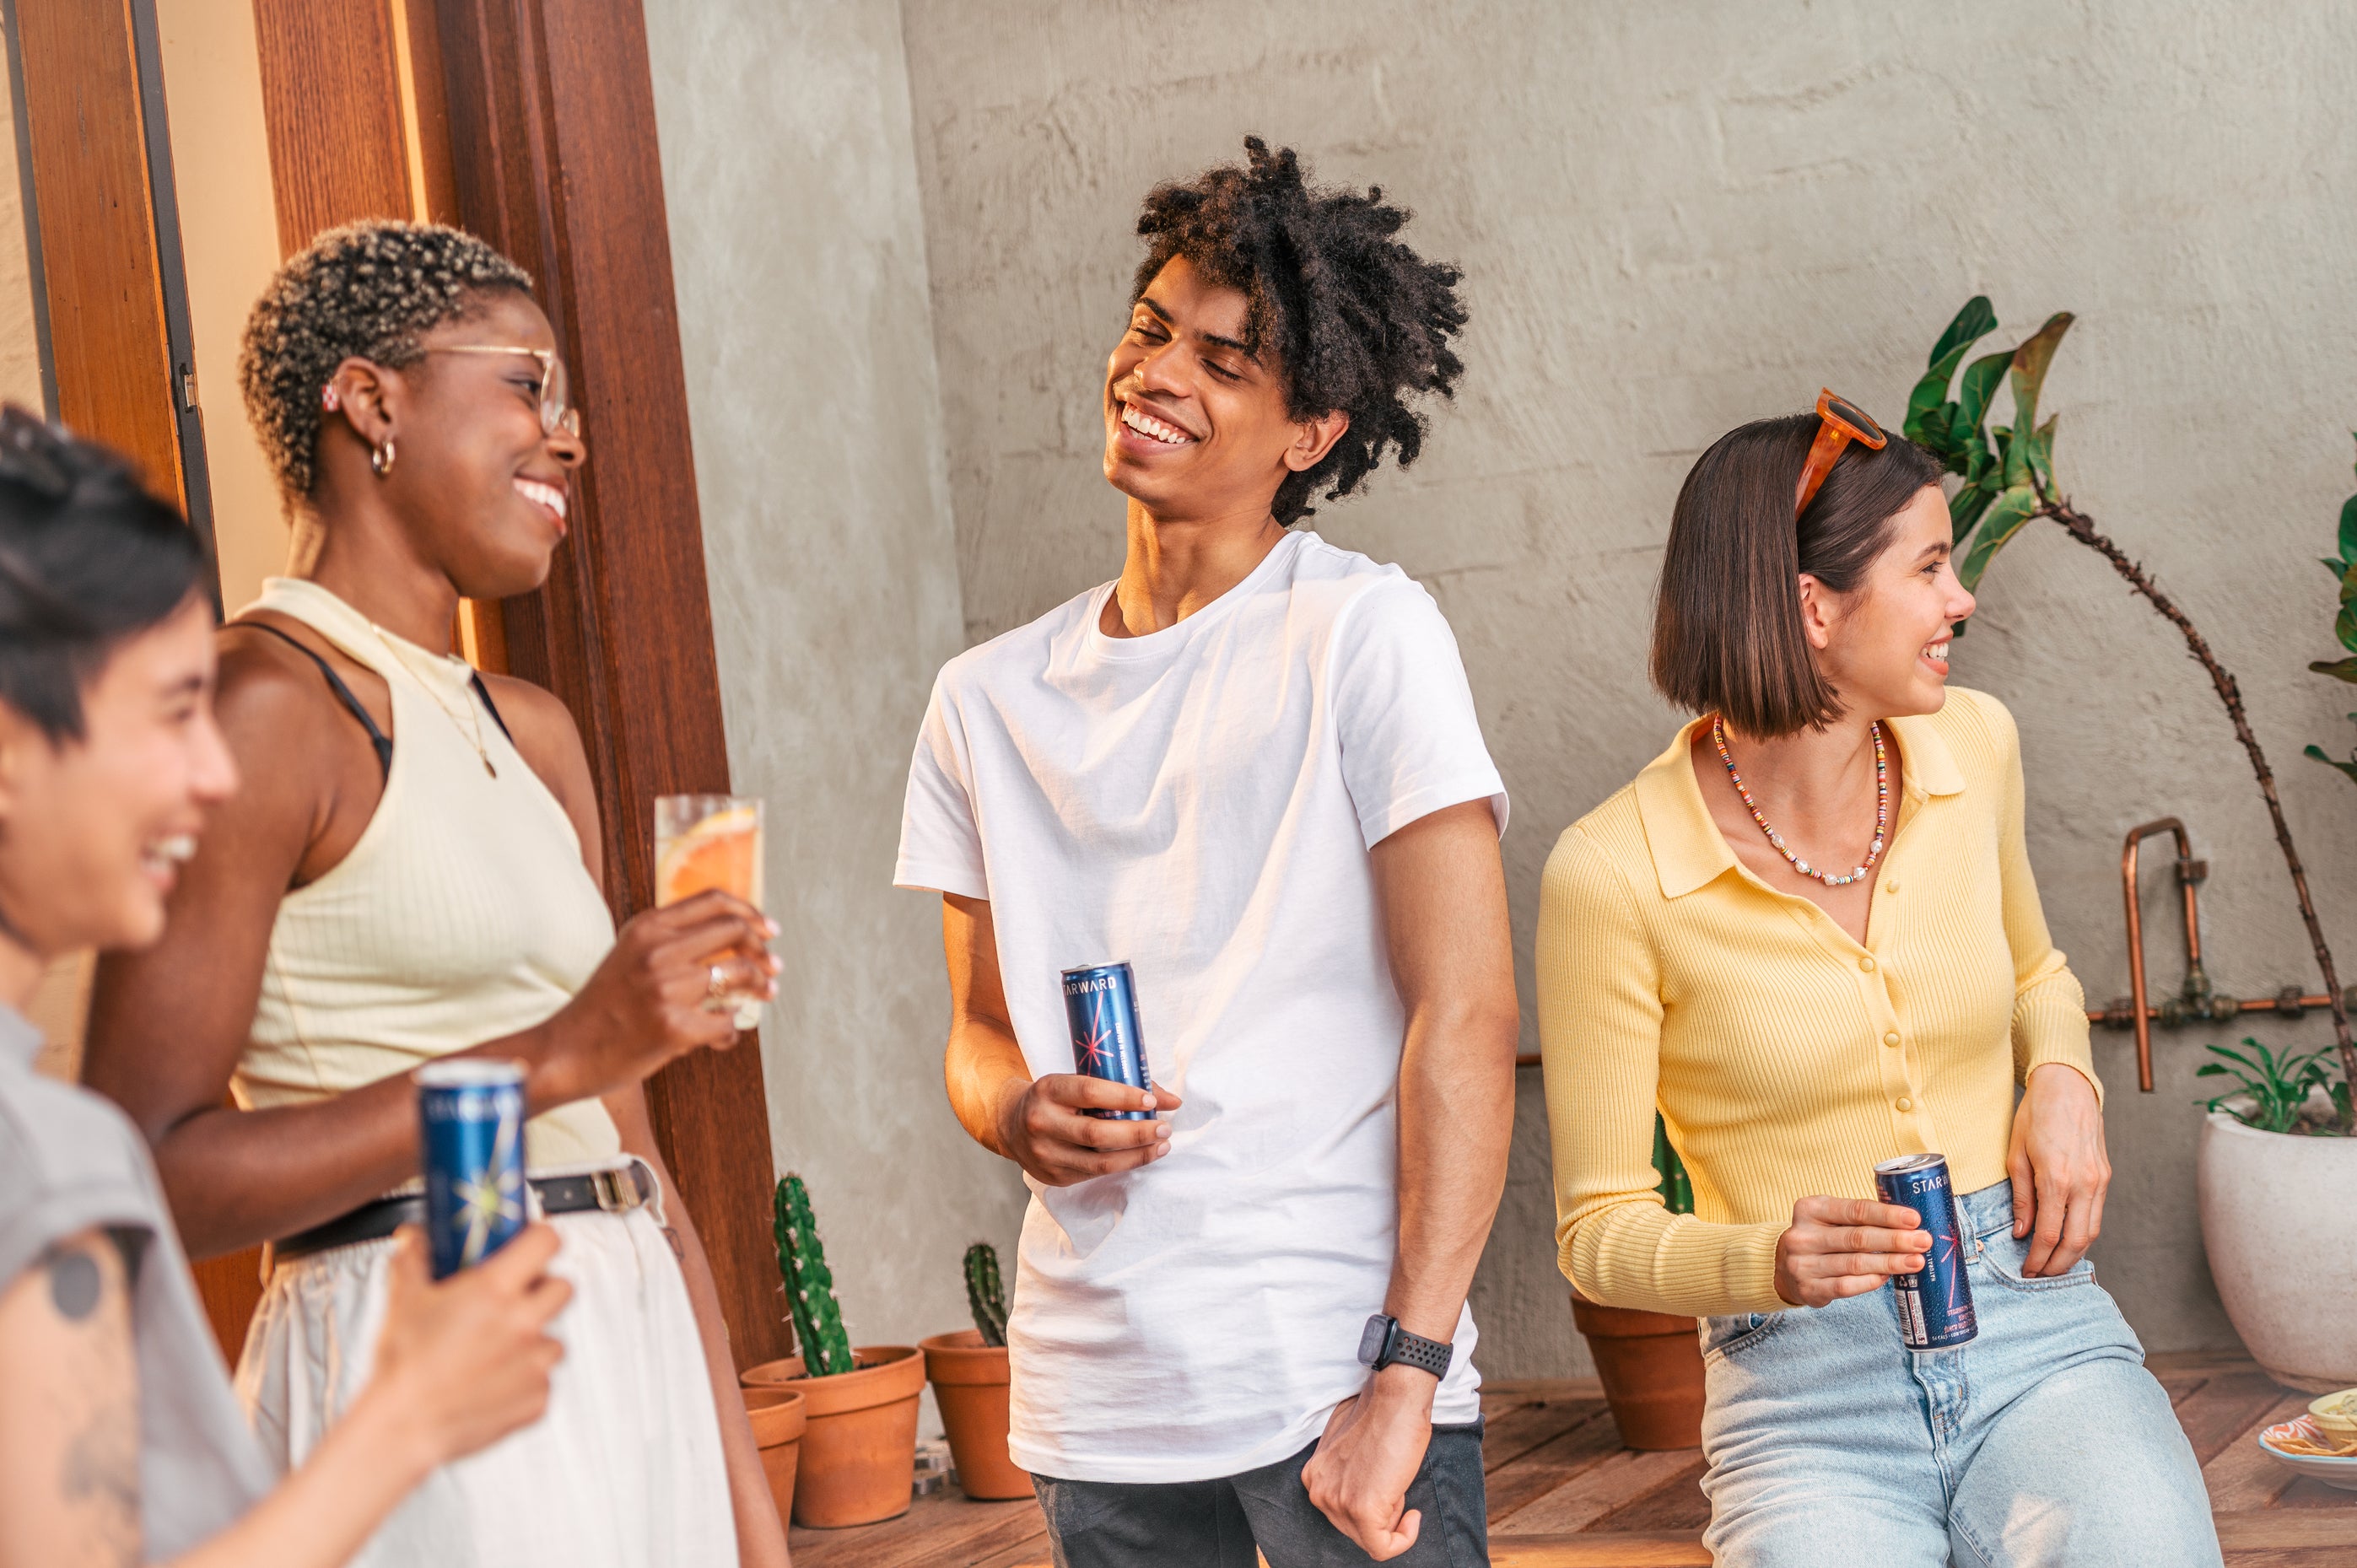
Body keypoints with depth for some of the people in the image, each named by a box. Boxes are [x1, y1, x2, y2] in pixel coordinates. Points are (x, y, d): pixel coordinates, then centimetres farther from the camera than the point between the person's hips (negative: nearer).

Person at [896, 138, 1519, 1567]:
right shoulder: (988, 701, 10)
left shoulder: (1362, 635, -4)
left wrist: (1405, 1371, -16)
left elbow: (1465, 1017, -10)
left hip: (1333, 1377, -4)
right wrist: (1017, 1114, -7)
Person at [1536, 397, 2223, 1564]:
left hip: (2039, 1345, 3)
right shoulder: (1614, 872, -11)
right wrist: (1769, 1262, -23)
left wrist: (2064, 1083, 4)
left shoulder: (1971, 748, 5)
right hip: (1808, 1402, -2)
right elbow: (1597, 1229, -4)